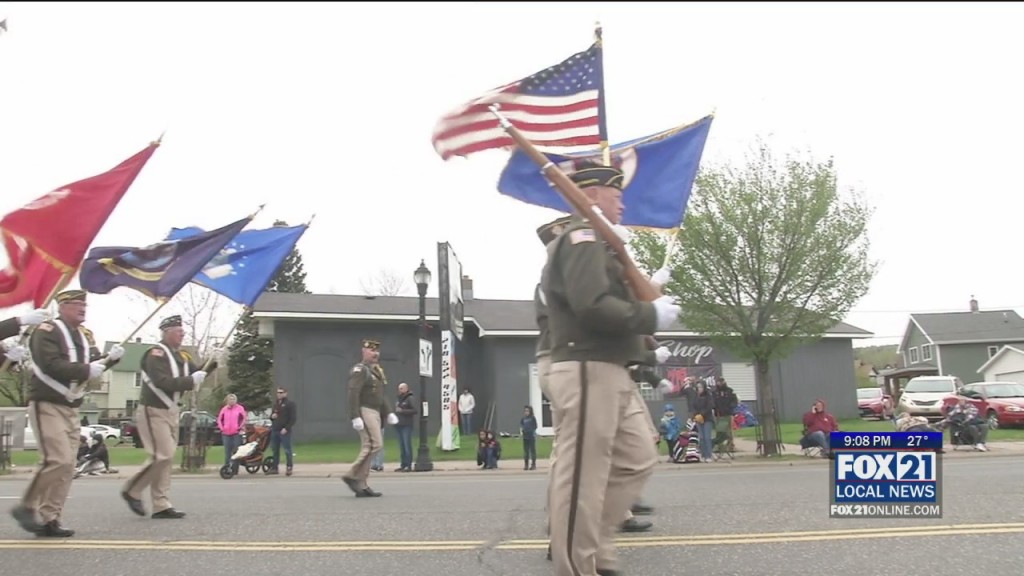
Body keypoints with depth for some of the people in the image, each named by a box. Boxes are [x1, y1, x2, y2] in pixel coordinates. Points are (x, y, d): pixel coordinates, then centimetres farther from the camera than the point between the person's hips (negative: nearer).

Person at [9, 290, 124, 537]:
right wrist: (86, 369, -25)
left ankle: (50, 519, 10)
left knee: (67, 466, 5)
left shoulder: (84, 335, 15)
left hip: (71, 409, 8)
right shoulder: (46, 331, -10)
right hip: (47, 406, -8)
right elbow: (50, 365, -23)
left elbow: (92, 365, 14)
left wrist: (110, 359, -5)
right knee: (58, 460, -17)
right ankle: (26, 507, 0)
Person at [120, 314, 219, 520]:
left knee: (167, 458, 8)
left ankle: (161, 506, 11)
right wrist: (190, 381, -26)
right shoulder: (156, 354, -14)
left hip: (171, 411, 9)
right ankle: (132, 491, 6)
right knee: (163, 456, -13)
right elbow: (163, 382, -26)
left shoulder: (181, 356, 13)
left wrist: (211, 363, -7)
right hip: (153, 412, -9)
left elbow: (196, 372, 8)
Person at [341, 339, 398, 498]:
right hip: (365, 412, -9)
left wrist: (389, 413, 17)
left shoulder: (376, 370, 20)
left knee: (368, 448, 5)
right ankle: (352, 476, -10)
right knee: (374, 445, -16)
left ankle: (361, 486, 6)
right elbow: (353, 394, -18)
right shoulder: (359, 370, -9)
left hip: (374, 413, 9)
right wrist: (355, 417, -25)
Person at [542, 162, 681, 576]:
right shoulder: (582, 238, -11)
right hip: (588, 372, -11)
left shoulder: (591, 243, 23)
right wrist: (652, 316, -14)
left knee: (638, 458, 16)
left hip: (609, 372, 11)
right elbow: (593, 306, -24)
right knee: (583, 476, -5)